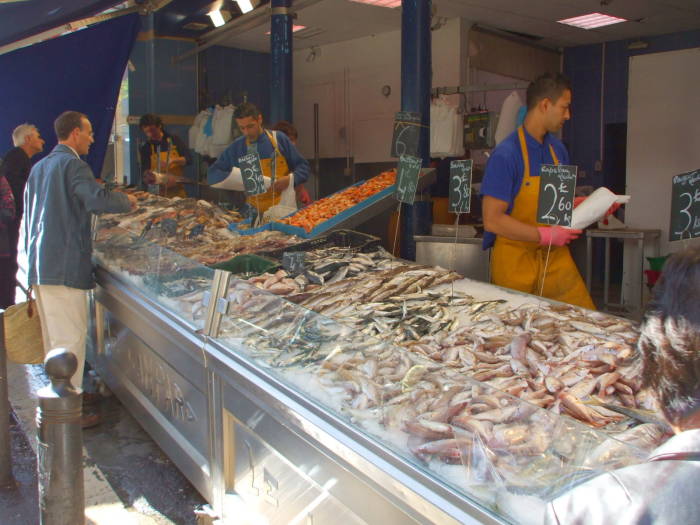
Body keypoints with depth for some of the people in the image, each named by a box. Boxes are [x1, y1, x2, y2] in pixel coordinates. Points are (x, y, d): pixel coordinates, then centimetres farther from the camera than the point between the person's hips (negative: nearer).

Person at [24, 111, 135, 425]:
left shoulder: (39, 167, 19)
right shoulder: (72, 164, -10)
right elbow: (97, 199, -27)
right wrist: (126, 201, -8)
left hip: (39, 265, 10)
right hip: (65, 266, -9)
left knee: (53, 337, 18)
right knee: (71, 339, -4)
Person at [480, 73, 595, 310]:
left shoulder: (557, 149, 8)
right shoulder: (506, 155, -17)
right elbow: (492, 220, -20)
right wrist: (546, 235, -21)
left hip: (555, 255, 6)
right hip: (517, 262, -6)